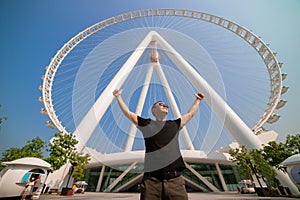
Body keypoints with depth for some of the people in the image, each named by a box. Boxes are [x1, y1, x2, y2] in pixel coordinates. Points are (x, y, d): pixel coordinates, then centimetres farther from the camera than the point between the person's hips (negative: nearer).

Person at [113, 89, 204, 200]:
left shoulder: (175, 124, 15)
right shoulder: (146, 124, 7)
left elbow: (190, 113, 28)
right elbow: (127, 113, 13)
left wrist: (198, 100, 40)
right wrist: (118, 97, 19)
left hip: (175, 179, 3)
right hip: (151, 180, -2)